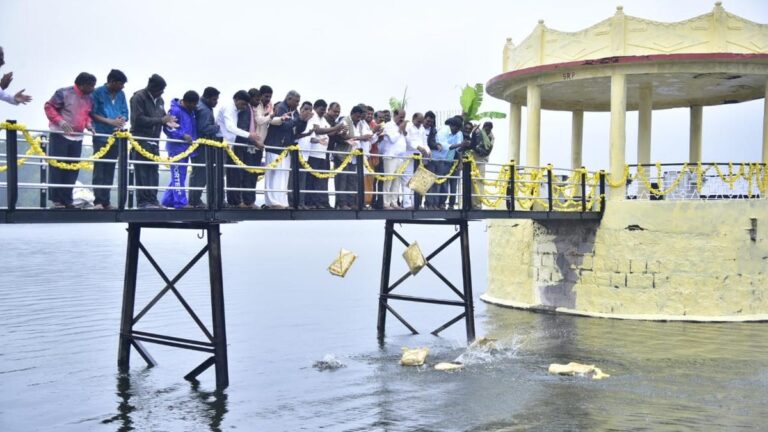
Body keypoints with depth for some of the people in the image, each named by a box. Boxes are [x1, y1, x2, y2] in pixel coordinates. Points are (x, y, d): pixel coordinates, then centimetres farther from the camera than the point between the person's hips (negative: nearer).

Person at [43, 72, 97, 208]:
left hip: (77, 137, 6)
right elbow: (49, 107, -7)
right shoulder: (64, 93, -10)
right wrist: (60, 121, -19)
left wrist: (88, 123, -1)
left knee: (73, 169, 6)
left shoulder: (89, 99, 8)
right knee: (57, 167, -3)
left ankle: (67, 200, 13)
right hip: (60, 135, -6)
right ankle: (56, 200, 2)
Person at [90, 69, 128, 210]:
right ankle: (98, 201, -6)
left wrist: (121, 122, -11)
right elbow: (92, 114, -7)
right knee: (99, 169, -6)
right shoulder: (98, 93, -4)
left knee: (110, 170, 7)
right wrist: (111, 121, -13)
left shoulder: (121, 94, 11)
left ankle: (106, 201, 10)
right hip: (101, 136, -5)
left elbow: (125, 113, 12)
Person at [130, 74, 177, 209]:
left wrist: (167, 121, -1)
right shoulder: (138, 97, -8)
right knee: (142, 172, -7)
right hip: (141, 140, -7)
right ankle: (143, 201, -5)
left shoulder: (159, 100, 15)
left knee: (153, 171, 5)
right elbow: (139, 119, -16)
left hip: (154, 140, 7)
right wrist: (161, 120, -18)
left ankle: (152, 200, 8)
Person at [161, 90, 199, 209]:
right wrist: (183, 135, -22)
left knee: (179, 176, 12)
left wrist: (194, 139, 10)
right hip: (176, 147, -9)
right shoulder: (175, 110, -13)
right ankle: (181, 203, -6)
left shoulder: (191, 111, 13)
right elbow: (167, 128, -16)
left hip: (185, 147, 9)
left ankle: (168, 201, 20)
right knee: (178, 175, -7)